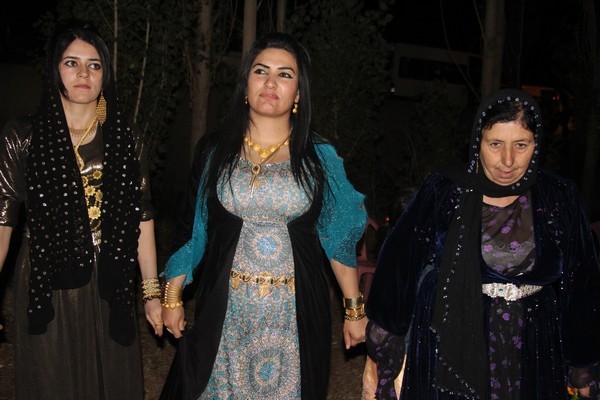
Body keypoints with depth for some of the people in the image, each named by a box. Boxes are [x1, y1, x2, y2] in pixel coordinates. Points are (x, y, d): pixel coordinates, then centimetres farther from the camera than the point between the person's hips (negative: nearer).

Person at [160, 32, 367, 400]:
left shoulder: (320, 157, 0)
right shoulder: (215, 151, 3)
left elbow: (340, 238, 1)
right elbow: (192, 230, 6)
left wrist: (354, 309, 1)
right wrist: (173, 297, 5)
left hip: (296, 314, 0)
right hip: (225, 313, 1)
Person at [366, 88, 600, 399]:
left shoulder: (560, 199, -4)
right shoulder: (444, 192, -8)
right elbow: (399, 264, -2)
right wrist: (385, 337, 3)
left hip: (531, 354, 2)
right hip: (449, 349, -1)